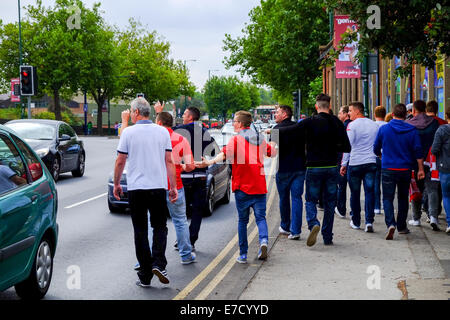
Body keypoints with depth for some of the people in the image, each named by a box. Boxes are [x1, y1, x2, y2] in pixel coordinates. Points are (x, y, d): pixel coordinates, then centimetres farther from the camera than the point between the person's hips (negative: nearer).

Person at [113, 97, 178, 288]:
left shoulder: (128, 132, -3)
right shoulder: (162, 132, 4)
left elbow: (120, 162, -2)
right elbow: (169, 161, 3)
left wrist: (116, 184, 11)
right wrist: (173, 187, 7)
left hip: (136, 188, -1)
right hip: (158, 187, 2)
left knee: (140, 231, 6)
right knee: (159, 227, 13)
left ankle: (145, 276, 6)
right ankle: (158, 263, -9)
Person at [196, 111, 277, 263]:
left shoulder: (236, 139, -5)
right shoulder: (259, 138, 10)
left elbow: (225, 153, -25)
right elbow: (272, 152, 26)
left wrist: (209, 162, -38)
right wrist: (272, 145, 49)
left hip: (242, 186, -3)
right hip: (259, 186, 3)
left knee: (243, 220, 7)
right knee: (260, 217, 6)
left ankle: (243, 254, 9)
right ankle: (264, 241, -21)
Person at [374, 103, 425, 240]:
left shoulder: (383, 129, -3)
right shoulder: (412, 130, -2)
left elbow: (376, 149, 5)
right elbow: (418, 151, -4)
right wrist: (420, 169, 1)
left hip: (388, 169, -2)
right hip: (405, 170, 2)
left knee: (387, 198, 0)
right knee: (403, 198, 17)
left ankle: (390, 223, -22)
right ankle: (402, 227, 22)